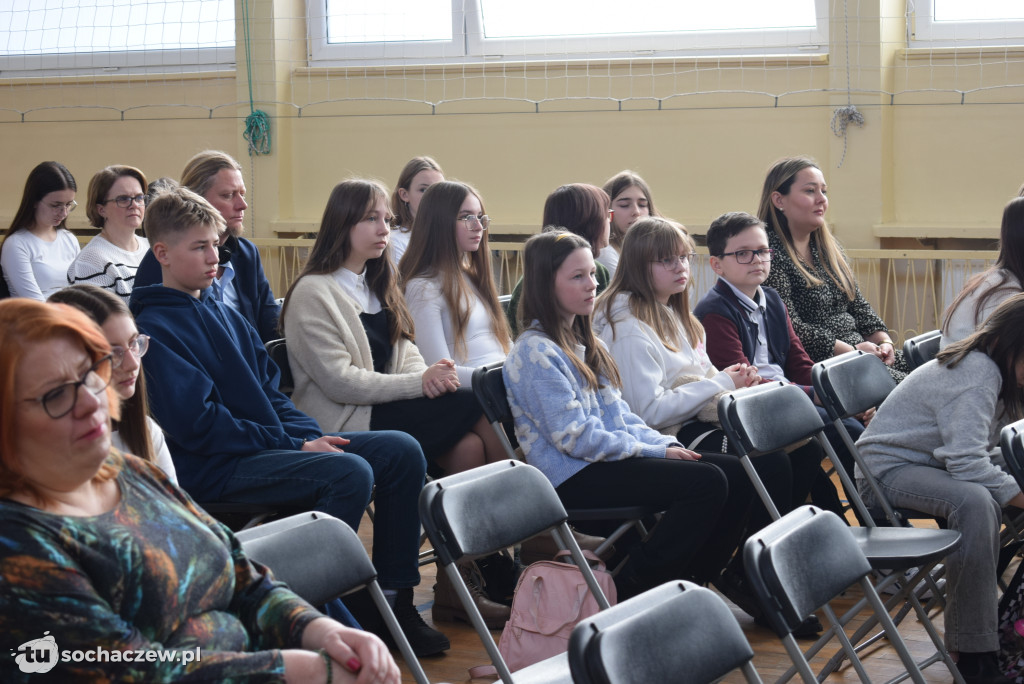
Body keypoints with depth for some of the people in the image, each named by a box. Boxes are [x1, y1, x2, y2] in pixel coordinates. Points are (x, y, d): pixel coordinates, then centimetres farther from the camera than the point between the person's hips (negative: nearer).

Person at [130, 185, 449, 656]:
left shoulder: (222, 312, 18)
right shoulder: (155, 328, -9)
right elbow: (198, 423, -17)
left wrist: (312, 435, 1)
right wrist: (294, 447, -17)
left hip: (273, 439, 9)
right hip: (214, 469, -9)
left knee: (401, 451, -2)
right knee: (349, 472, -29)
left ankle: (393, 599, 3)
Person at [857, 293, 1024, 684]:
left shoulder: (988, 369, 8)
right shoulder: (976, 374, -23)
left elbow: (987, 453, 9)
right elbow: (967, 462, -32)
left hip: (930, 463, 11)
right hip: (890, 468, -11)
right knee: (975, 501, -34)